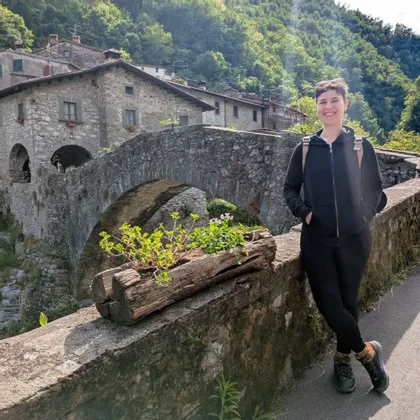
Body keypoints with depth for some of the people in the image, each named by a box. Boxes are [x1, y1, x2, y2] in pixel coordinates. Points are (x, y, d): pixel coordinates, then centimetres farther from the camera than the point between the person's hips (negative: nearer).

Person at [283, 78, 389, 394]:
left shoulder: (361, 146, 2)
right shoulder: (305, 149, 3)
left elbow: (375, 188, 10)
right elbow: (290, 189, 9)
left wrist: (365, 216, -2)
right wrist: (304, 212, -6)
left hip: (354, 238, 0)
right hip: (316, 239, 1)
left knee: (348, 301, 7)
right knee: (328, 303, -4)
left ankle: (344, 358, 32)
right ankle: (368, 352, 22)